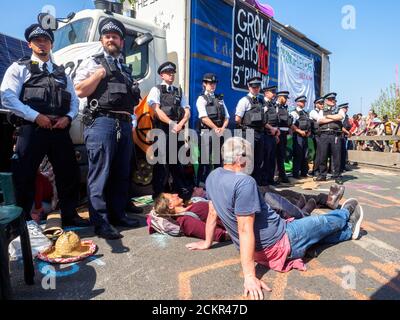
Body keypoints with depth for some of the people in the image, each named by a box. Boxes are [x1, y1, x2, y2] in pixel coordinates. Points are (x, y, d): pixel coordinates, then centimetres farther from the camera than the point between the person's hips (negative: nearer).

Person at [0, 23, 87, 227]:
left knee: (69, 173, 4)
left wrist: (68, 117, -3)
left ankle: (69, 215, 17)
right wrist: (35, 116, -13)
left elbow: (74, 100, 18)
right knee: (24, 176, -1)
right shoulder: (20, 68, 9)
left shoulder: (61, 73, 22)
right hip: (31, 129, -4)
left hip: (60, 130, 4)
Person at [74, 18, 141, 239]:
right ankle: (100, 222, 2)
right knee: (100, 174, -5)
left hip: (125, 124, 7)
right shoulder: (93, 63, 7)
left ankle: (117, 214, 23)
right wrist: (102, 71, -6)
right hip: (101, 123, -6)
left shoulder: (125, 68, 24)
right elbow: (80, 90, -7)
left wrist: (134, 95, 12)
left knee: (121, 173, 10)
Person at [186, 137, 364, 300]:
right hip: (277, 244, -8)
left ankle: (349, 231, 51)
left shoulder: (213, 177, -4)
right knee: (322, 223, 21)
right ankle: (346, 213, 50)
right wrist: (250, 276, -29)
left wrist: (207, 242, 19)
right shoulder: (244, 182, -31)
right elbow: (245, 230, -32)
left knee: (316, 231, 28)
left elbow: (213, 213, 6)